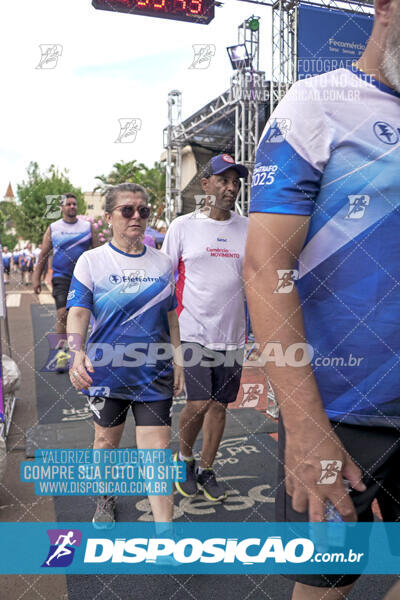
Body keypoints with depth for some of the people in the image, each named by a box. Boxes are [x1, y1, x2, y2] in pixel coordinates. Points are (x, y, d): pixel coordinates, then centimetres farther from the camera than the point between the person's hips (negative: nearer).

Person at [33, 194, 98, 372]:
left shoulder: (87, 226, 7)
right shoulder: (53, 228, 4)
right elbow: (43, 255, 6)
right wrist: (37, 278, 2)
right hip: (61, 276, -2)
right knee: (62, 313, -13)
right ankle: (62, 351, -6)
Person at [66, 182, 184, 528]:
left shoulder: (162, 263, 3)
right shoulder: (92, 261, -4)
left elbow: (171, 316, 10)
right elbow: (78, 312, -12)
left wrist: (178, 361, 8)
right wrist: (77, 353, -30)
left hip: (154, 374, 1)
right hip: (107, 371, 0)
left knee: (158, 450, -2)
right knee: (107, 441, 19)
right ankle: (106, 500, 47)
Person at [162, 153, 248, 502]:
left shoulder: (247, 228, 7)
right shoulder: (183, 226, 0)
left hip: (232, 335, 4)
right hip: (193, 332, -3)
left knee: (219, 404, 11)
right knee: (199, 403, -10)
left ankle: (206, 470, 31)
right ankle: (184, 457, 22)